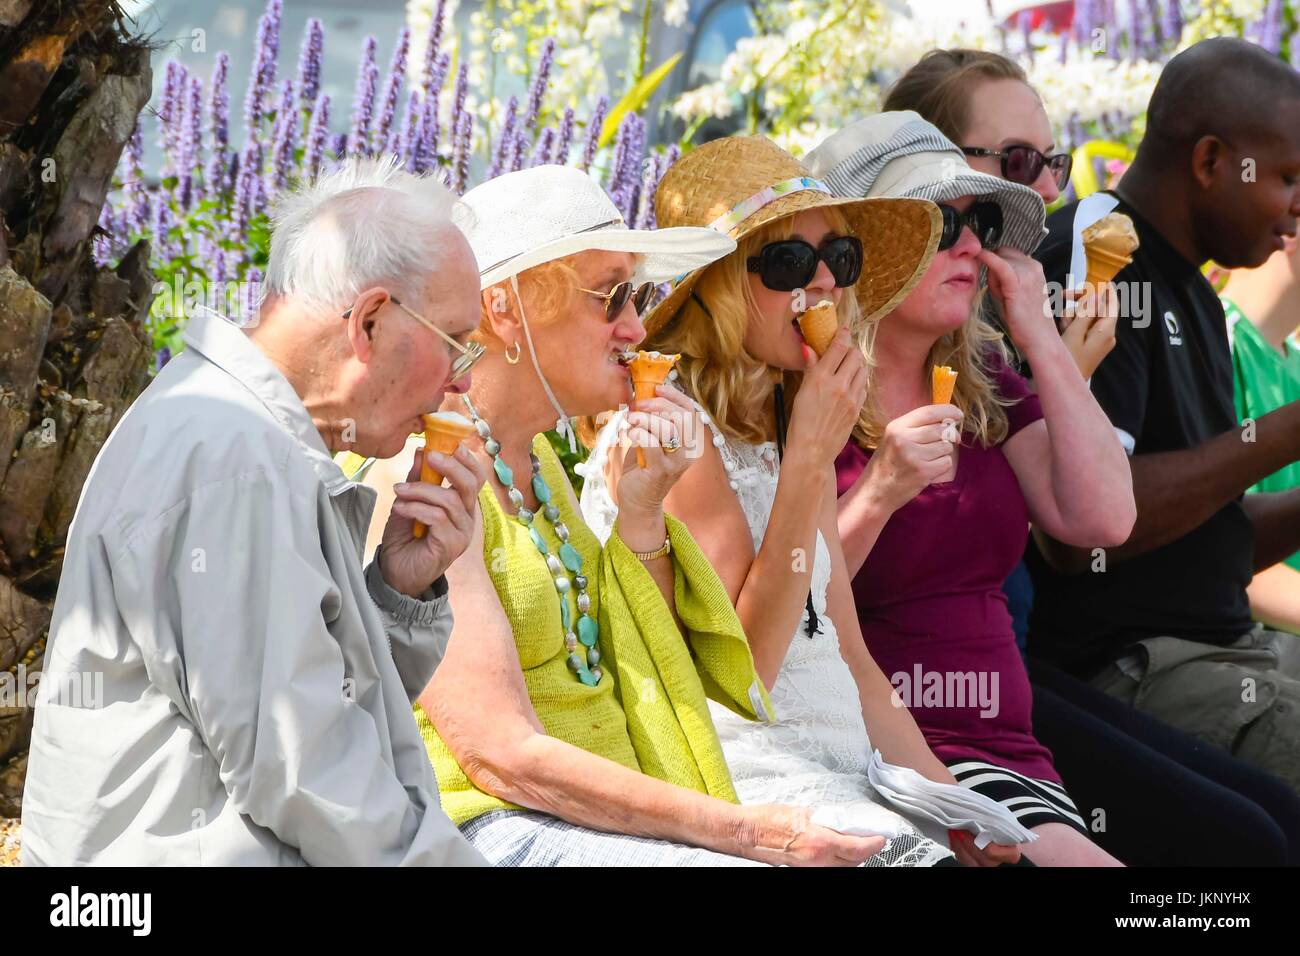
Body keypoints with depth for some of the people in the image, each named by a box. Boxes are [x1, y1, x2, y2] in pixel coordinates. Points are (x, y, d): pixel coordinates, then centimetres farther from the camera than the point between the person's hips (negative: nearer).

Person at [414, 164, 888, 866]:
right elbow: (502, 756, -19)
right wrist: (741, 831, -20)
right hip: (495, 829, -8)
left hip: (603, 825, 8)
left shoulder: (537, 459, 16)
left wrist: (642, 514, 0)